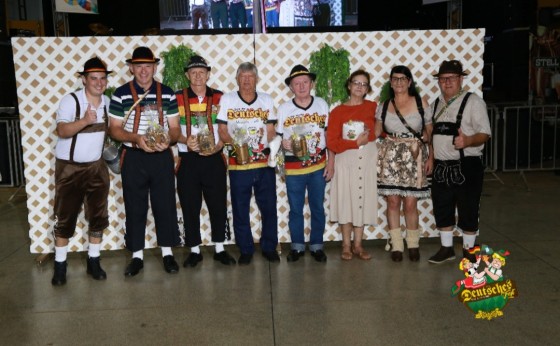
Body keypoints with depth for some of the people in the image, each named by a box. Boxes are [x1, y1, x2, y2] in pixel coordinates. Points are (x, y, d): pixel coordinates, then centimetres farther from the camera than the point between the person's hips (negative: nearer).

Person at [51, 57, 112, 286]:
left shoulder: (108, 102, 1)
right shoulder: (70, 101, -15)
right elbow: (61, 130, -29)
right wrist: (84, 121, -43)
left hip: (96, 166, 5)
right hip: (69, 167, -4)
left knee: (98, 216, 7)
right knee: (65, 218, 3)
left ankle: (93, 261, 21)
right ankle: (60, 265, 15)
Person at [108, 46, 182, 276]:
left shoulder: (167, 93, 4)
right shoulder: (121, 94, 0)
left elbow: (175, 128, 6)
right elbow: (114, 129, -1)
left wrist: (168, 140, -16)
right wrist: (137, 138, -17)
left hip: (162, 157, 1)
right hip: (133, 158, -1)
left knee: (165, 204, 5)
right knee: (135, 207, 6)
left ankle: (167, 253, 20)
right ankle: (137, 256, 18)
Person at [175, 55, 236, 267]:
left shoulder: (219, 98, 6)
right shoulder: (178, 98, 3)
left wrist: (217, 146, -11)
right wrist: (185, 140, -19)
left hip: (214, 158, 1)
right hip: (188, 160, 0)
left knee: (218, 204, 5)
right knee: (190, 206, 5)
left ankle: (220, 249, 19)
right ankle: (194, 251, 18)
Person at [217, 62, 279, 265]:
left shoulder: (266, 100, 8)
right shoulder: (227, 100, 2)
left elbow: (271, 131, 8)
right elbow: (222, 130, 1)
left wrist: (273, 152, -6)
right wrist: (234, 143, -17)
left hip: (264, 163, 2)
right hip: (238, 165, -1)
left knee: (269, 207, 6)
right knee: (240, 209, 6)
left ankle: (269, 247, 22)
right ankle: (245, 250, 19)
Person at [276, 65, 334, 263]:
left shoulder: (322, 105, 0)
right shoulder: (283, 109, -3)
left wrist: (331, 163, 0)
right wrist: (283, 143, -21)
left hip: (319, 166, 1)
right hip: (293, 168, 0)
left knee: (318, 207, 10)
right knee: (295, 209, 9)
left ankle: (316, 245, 24)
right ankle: (297, 246, 24)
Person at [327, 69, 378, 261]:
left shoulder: (373, 107, 5)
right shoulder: (337, 111, -1)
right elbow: (331, 143, -8)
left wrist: (369, 136, -11)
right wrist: (356, 142, -13)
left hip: (367, 160, 2)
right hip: (346, 161, -1)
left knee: (362, 201, 6)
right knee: (346, 201, 2)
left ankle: (358, 245, 16)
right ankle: (346, 246, 13)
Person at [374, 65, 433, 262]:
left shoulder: (421, 104, 1)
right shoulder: (384, 106, 6)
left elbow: (429, 133, 4)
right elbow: (376, 131, 11)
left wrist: (430, 158, 0)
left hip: (414, 158, -1)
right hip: (390, 158, 2)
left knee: (410, 203, 0)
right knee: (393, 202, 2)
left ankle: (413, 245, 17)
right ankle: (396, 245, 15)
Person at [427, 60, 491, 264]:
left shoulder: (473, 102, -6)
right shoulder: (436, 104, 13)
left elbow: (484, 133, -13)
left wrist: (467, 141, -32)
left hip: (467, 166, -6)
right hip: (441, 167, 6)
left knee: (468, 211, 4)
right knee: (441, 209, 13)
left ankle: (468, 251, 20)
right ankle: (446, 249, 28)